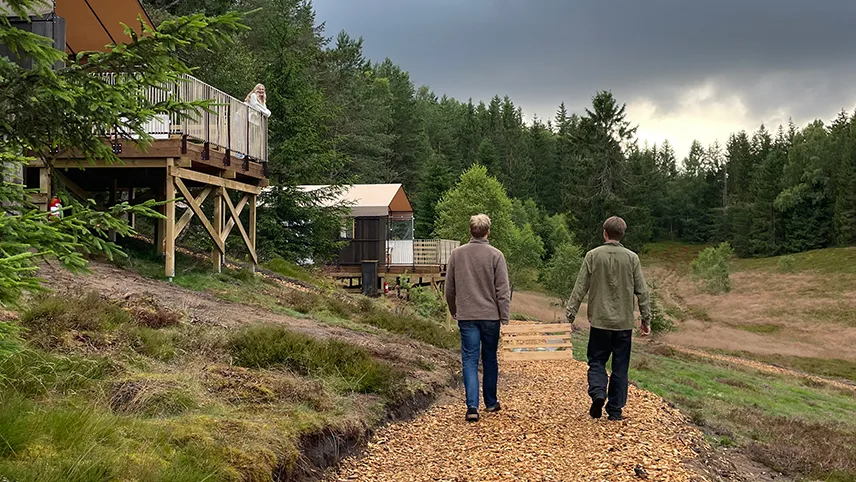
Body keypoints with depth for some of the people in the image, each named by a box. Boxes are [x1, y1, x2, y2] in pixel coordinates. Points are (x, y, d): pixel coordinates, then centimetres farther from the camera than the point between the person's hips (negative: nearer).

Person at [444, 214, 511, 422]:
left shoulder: (457, 254, 2)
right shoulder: (495, 255, -6)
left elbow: (449, 288, 9)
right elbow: (503, 290, -7)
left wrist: (453, 311, 23)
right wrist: (505, 317, -2)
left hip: (466, 316, 1)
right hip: (490, 315, -1)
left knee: (470, 360, 2)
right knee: (490, 360, 14)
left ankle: (472, 406, -10)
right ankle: (491, 402, 27)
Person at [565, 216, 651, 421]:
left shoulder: (593, 256, -4)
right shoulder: (631, 258, 0)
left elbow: (580, 289, -4)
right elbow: (642, 291, 2)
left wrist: (570, 315, 1)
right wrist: (646, 319, 10)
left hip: (600, 321, -1)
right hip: (624, 322, 1)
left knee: (596, 362, 12)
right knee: (620, 367, 9)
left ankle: (598, 393, -12)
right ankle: (615, 410, 11)